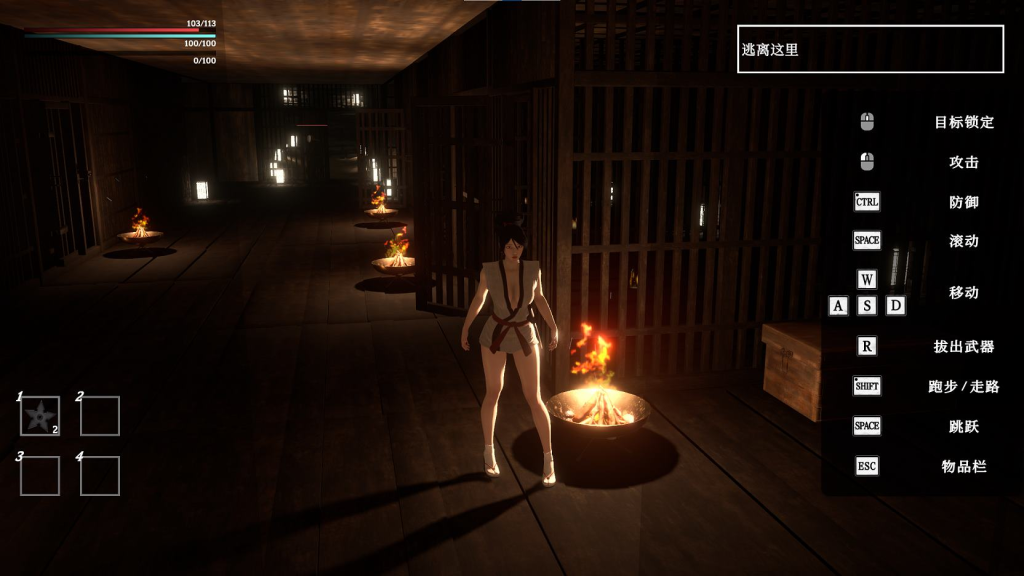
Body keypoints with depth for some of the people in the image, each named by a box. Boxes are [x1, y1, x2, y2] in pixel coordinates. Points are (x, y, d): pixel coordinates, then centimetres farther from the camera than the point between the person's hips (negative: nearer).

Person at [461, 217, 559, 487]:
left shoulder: (533, 267, -14)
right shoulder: (489, 269, -16)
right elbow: (479, 297, 2)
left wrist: (554, 328, -1)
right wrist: (465, 329, 9)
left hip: (524, 336, 0)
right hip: (495, 335, 0)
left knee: (534, 399, -2)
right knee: (493, 394, 10)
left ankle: (548, 460, 12)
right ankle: (489, 451, 32)